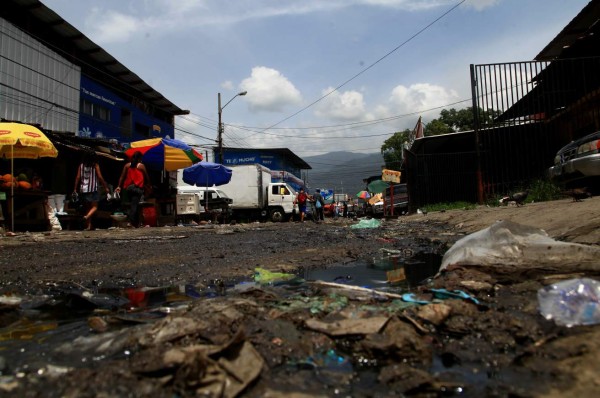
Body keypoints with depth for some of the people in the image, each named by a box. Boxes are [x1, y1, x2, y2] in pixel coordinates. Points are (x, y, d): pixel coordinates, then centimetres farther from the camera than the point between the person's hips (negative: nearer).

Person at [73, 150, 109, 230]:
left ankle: (88, 225, 9)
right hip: (93, 189, -4)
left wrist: (75, 188, 6)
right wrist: (106, 187, 0)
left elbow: (78, 177, 3)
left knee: (87, 207, 12)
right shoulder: (95, 165, -3)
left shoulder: (81, 166, 7)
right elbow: (100, 177, -6)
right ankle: (87, 216, -28)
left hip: (83, 189, 4)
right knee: (94, 207, 1)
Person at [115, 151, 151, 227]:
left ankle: (136, 222, 15)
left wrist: (119, 186, 7)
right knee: (134, 204, -8)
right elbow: (146, 177, 6)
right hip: (137, 187, -4)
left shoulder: (127, 165, 10)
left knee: (132, 204, 13)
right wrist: (148, 185, 20)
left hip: (128, 187, 5)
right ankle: (131, 221, -19)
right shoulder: (141, 166, 0)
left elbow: (122, 177, 7)